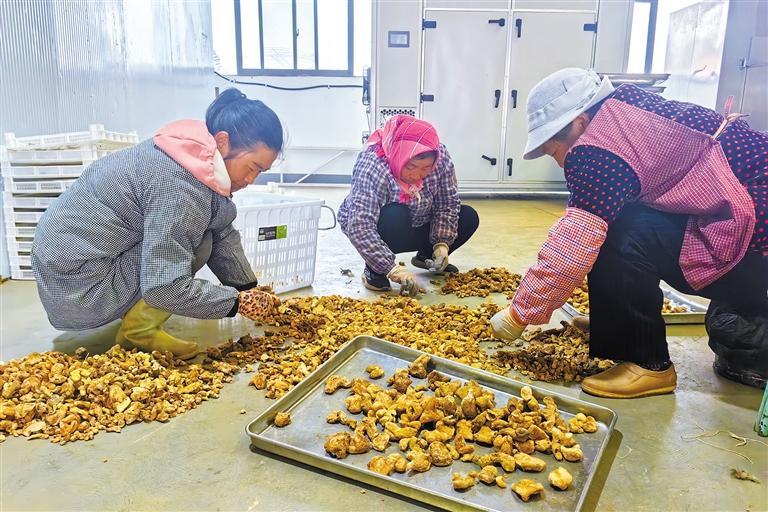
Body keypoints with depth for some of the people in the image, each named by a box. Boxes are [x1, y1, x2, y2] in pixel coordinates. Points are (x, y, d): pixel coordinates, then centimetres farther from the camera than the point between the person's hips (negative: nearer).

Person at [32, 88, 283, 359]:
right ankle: (138, 332, -6)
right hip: (77, 283, -9)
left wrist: (249, 288, -2)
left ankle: (135, 321, 10)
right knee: (197, 244, -17)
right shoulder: (178, 185, -28)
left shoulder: (197, 153, -1)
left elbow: (222, 233, 4)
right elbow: (165, 287, -29)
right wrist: (236, 302, -20)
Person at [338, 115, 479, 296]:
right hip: (379, 231, -5)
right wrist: (393, 269, -46)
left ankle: (426, 256, 17)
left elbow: (448, 204, -11)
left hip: (415, 227, 6)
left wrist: (442, 244, -24)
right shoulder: (372, 166, -35)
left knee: (468, 217, -7)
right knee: (394, 215, -36)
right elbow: (360, 228, -41)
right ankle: (373, 271, -12)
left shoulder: (441, 156, -21)